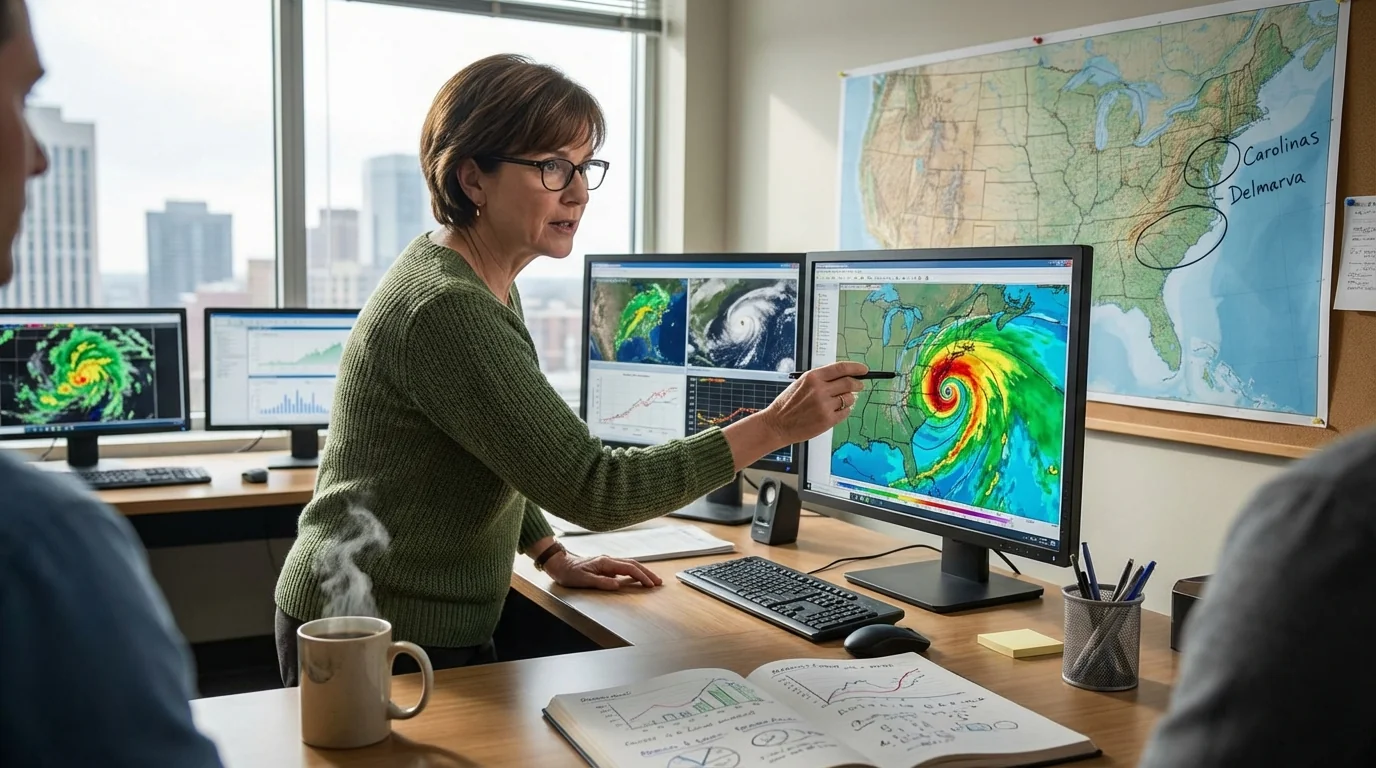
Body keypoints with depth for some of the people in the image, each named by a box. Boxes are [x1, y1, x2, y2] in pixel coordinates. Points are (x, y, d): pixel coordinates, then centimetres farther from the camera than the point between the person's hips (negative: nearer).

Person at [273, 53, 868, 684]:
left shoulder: (482, 281, 6)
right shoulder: (447, 310, -27)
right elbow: (592, 489, -29)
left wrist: (551, 556, 9)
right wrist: (773, 427, -28)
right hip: (384, 640, -10)